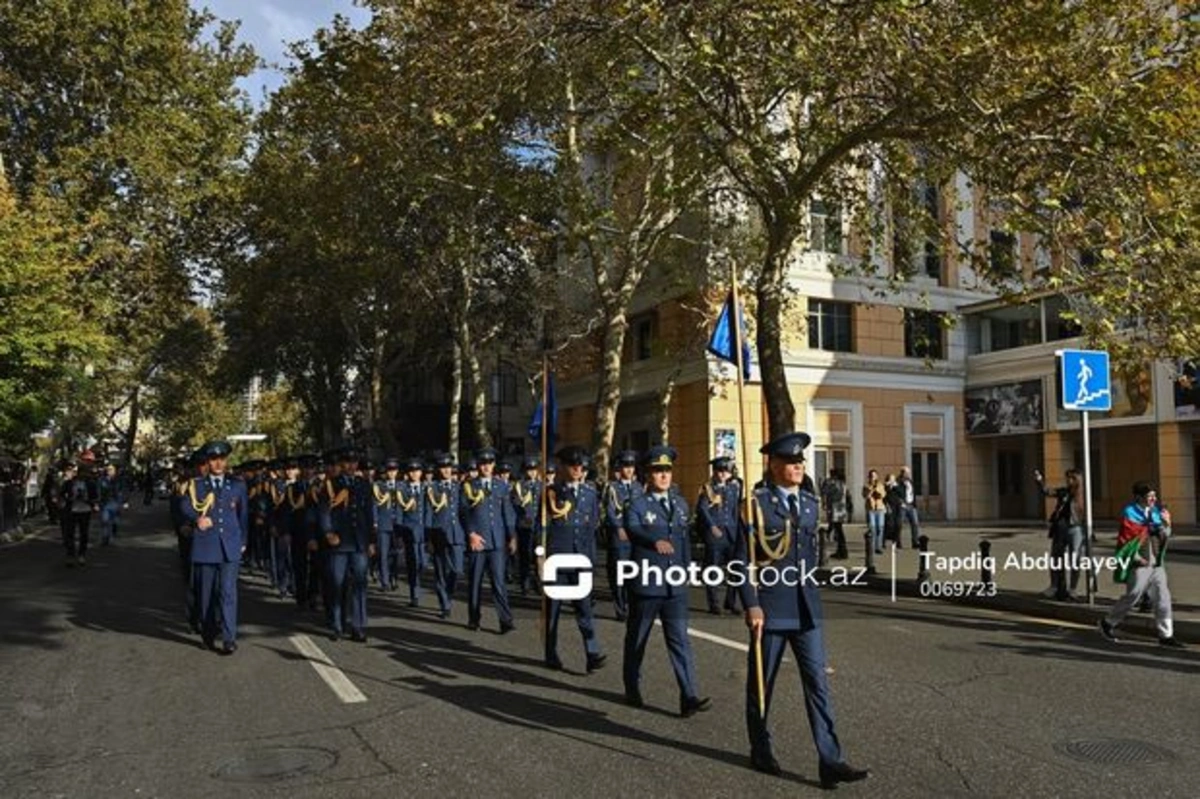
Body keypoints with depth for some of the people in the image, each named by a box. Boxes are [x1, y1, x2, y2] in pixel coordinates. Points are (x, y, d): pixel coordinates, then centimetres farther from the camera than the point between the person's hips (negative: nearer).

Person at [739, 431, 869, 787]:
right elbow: (743, 558, -11)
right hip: (770, 608, -4)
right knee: (762, 683, 10)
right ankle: (760, 750, 28)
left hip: (806, 609, 5)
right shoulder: (756, 503, -8)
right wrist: (752, 605, -17)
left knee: (817, 683, 0)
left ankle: (830, 761, 3)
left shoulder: (811, 504, 10)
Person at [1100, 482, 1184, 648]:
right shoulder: (1130, 514, -13)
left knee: (1163, 598, 5)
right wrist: (1138, 558, -14)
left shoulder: (1155, 511, 7)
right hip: (1140, 565, -7)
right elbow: (1124, 541, -13)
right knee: (1132, 597, 1)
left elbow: (1165, 537, 12)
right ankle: (1108, 623, 19)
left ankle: (1166, 635, 13)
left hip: (1156, 564, 7)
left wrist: (1166, 525, -8)